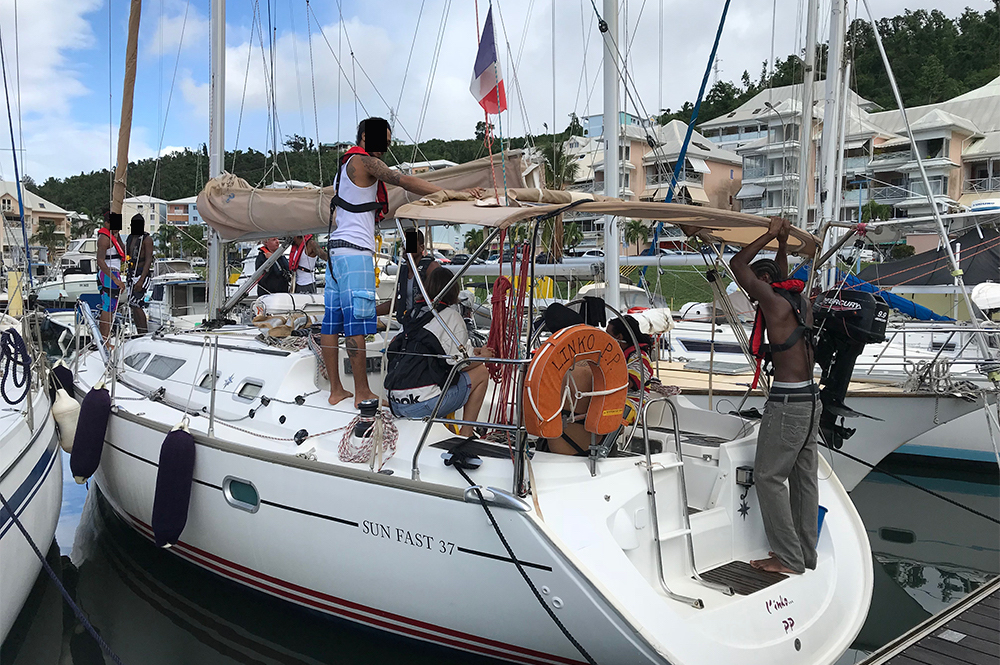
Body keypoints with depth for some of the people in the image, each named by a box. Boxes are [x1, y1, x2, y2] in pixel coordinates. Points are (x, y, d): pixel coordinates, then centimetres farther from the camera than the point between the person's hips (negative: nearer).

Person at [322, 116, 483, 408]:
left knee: (333, 322, 7)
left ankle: (336, 390, 13)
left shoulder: (348, 163, 23)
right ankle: (362, 392, -4)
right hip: (355, 250, -10)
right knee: (356, 323, -7)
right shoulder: (365, 161, -7)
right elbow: (405, 181, -17)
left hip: (336, 249, 10)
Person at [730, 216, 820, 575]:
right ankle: (805, 552, 22)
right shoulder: (800, 302, 12)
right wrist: (782, 242, 28)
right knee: (804, 476, 13)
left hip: (787, 403, -10)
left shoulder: (775, 303, -13)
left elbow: (737, 265, -8)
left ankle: (788, 558, 0)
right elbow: (781, 276, 35)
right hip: (810, 399, 10)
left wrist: (770, 236, 0)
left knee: (768, 476, -3)